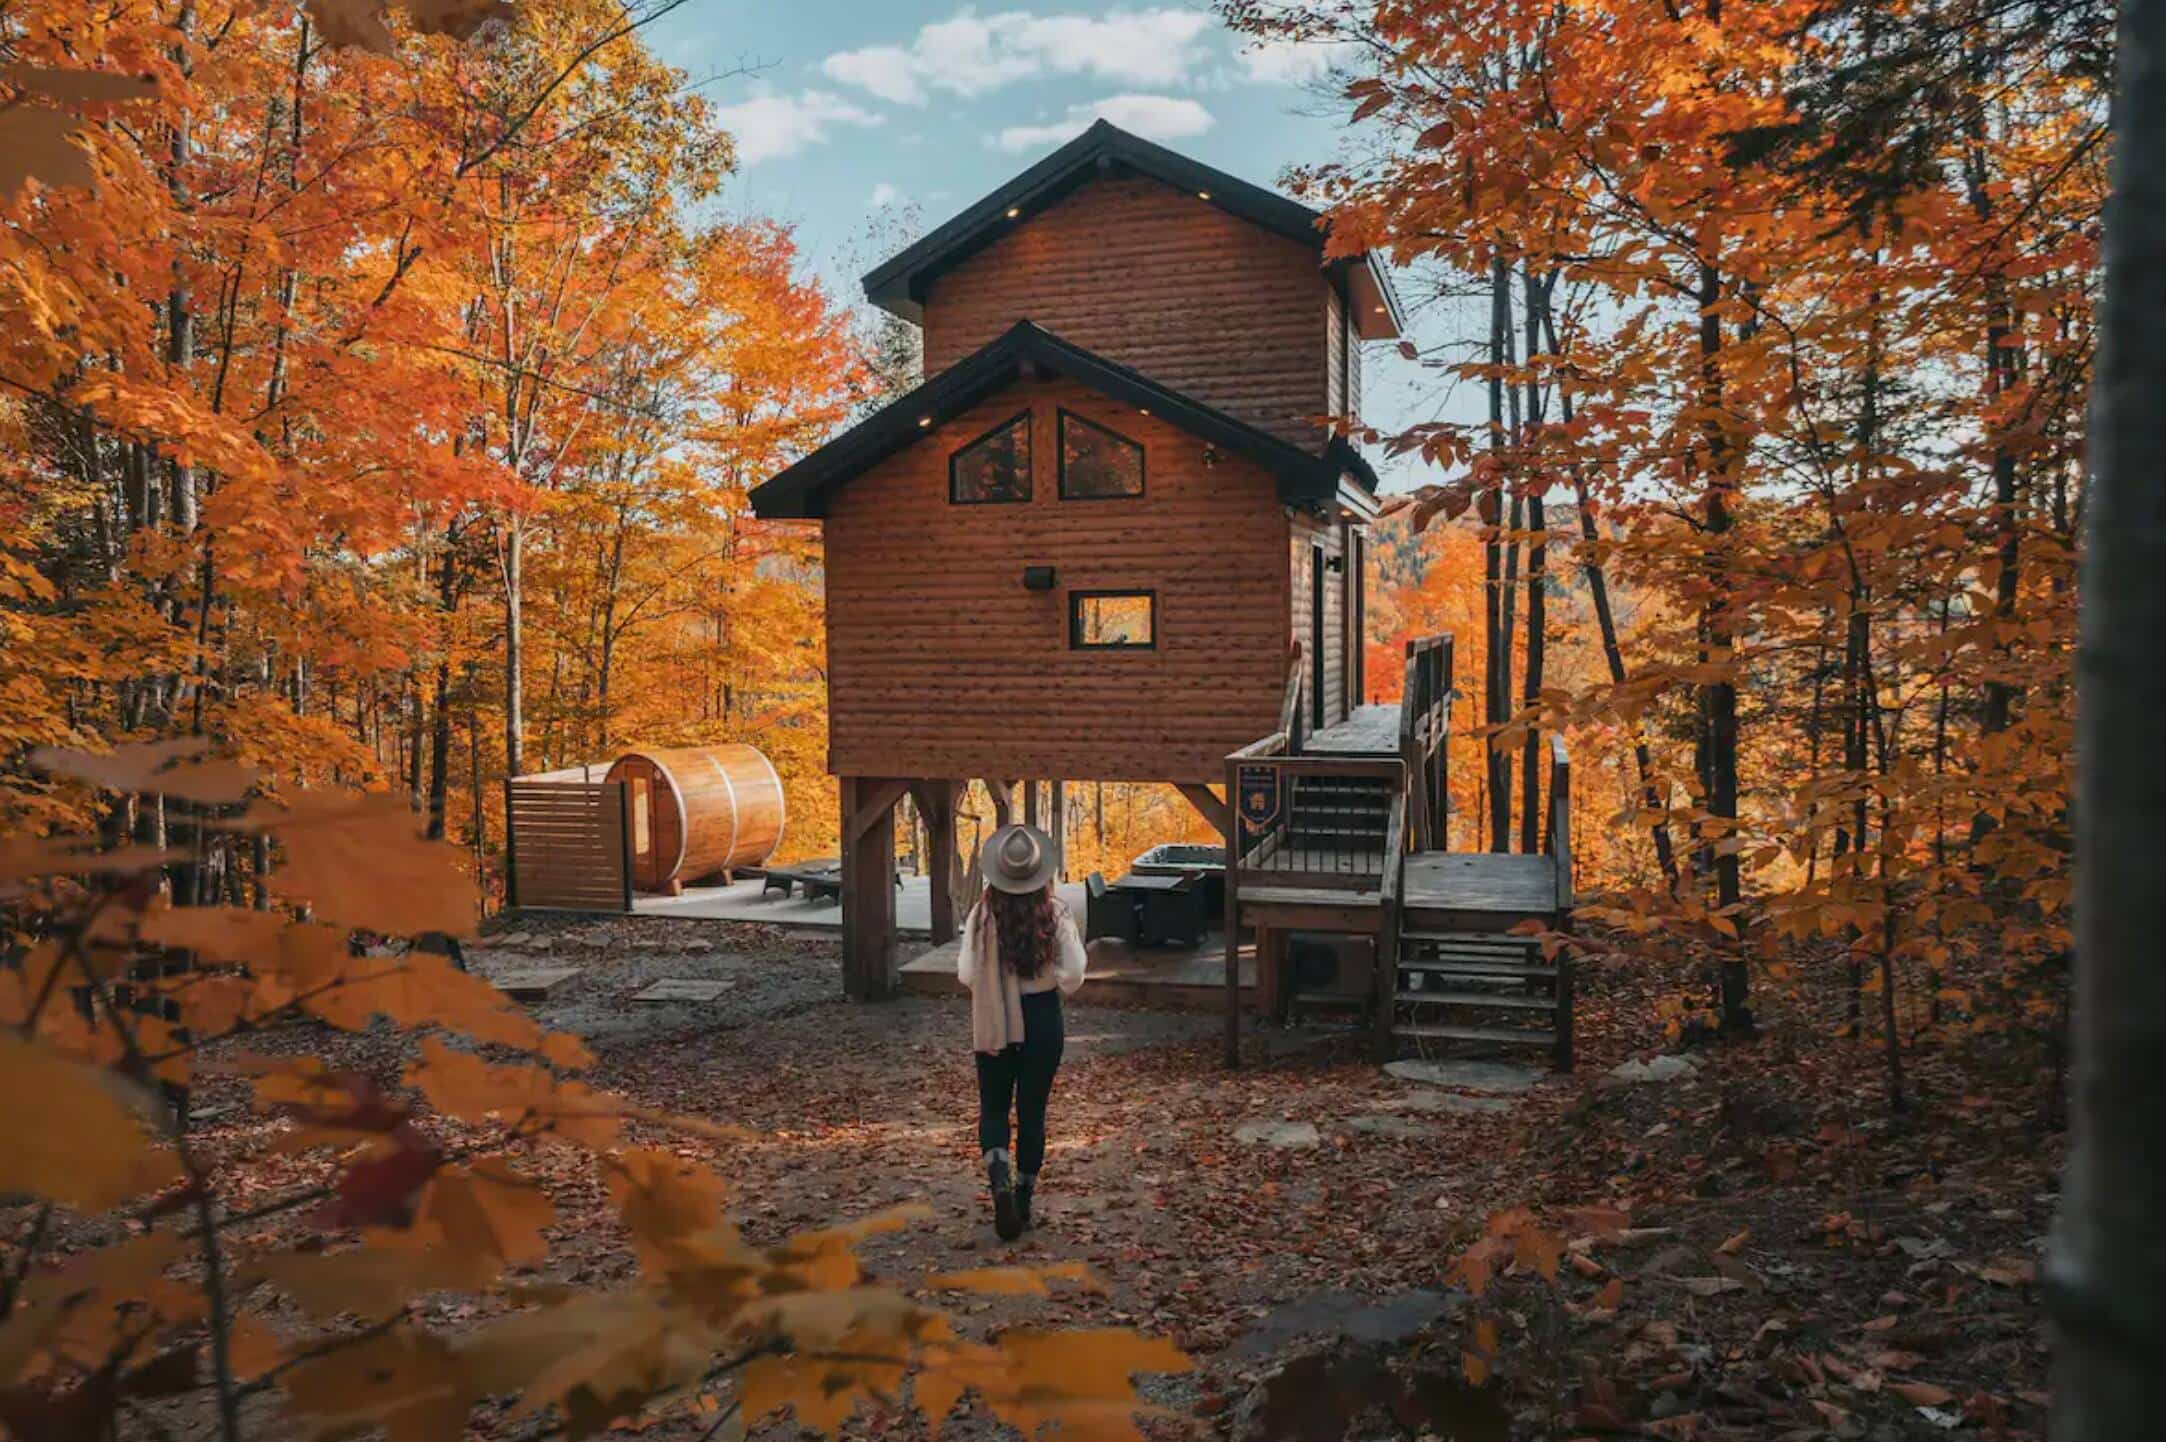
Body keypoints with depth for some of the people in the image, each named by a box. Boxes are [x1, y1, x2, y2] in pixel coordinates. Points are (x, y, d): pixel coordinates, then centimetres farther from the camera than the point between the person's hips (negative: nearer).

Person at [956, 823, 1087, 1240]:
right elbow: (1073, 974, -12)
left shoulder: (983, 914, -12)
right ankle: (1023, 1199, 20)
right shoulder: (1055, 914, -12)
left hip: (993, 1023, 0)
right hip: (1042, 1019, 0)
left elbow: (967, 974, -12)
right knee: (1032, 1110, 13)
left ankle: (1001, 1183, -10)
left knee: (993, 1108, 14)